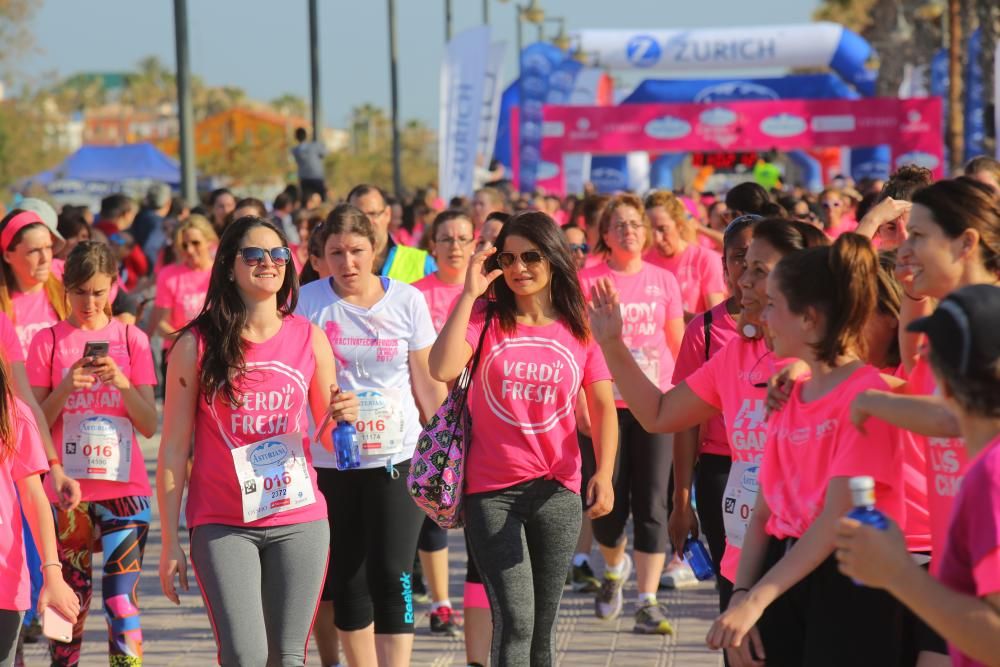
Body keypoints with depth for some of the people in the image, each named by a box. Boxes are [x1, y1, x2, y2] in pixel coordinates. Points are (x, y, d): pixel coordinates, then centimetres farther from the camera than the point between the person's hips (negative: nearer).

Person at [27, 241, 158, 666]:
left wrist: (122, 383, -15)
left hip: (124, 488, 0)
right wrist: (66, 387, -16)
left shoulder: (132, 340, 5)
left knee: (121, 600, -8)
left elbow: (149, 426, 1)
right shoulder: (47, 341, 3)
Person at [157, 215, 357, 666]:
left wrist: (342, 417, -11)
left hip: (299, 520, 2)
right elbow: (174, 448, 0)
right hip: (222, 524, -2)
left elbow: (329, 440, 13)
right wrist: (170, 540, -3)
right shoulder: (196, 345, -3)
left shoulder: (310, 339, 4)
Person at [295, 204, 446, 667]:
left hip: (397, 458, 0)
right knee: (348, 583, 8)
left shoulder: (407, 300, 1)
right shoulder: (309, 302, -2)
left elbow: (427, 383, 7)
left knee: (391, 580, -9)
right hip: (329, 461, 1)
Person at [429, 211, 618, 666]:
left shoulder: (578, 329, 3)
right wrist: (469, 293, -16)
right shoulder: (485, 318, -2)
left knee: (541, 629, 9)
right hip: (491, 491, -2)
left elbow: (603, 407, 3)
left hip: (557, 491, 2)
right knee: (515, 620, -12)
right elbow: (442, 369, -19)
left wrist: (604, 474, -12)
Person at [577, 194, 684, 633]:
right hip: (604, 404, -1)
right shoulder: (587, 281, 1)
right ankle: (614, 567, 34)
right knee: (608, 506, 1)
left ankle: (648, 602, -2)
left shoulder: (664, 281, 8)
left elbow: (679, 345, 13)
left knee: (651, 505, -5)